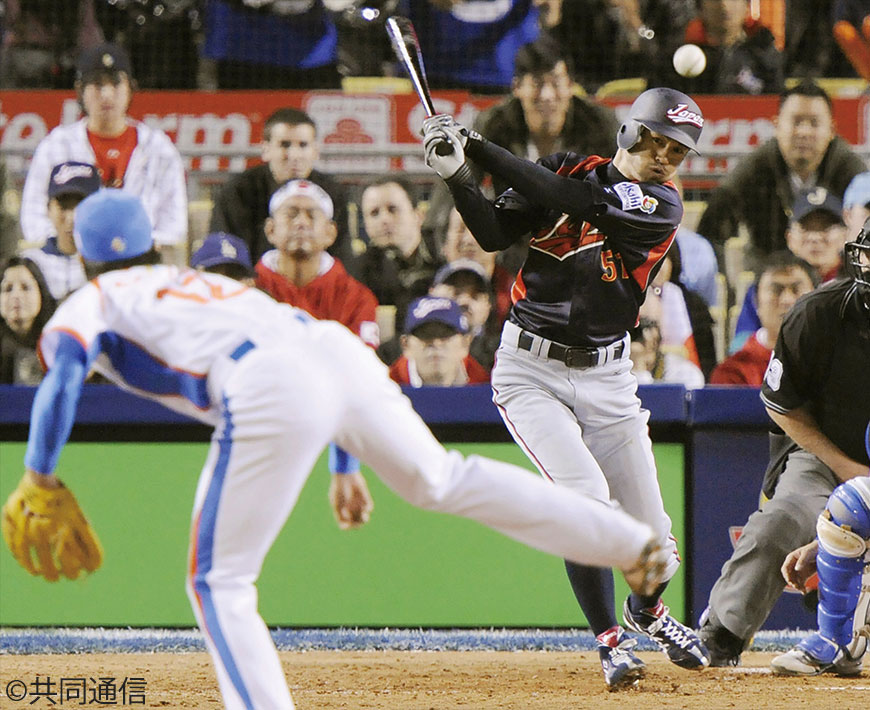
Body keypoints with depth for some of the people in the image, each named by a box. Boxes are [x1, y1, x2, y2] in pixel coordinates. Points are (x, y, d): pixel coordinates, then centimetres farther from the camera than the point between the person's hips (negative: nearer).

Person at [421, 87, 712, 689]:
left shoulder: (662, 206, -8)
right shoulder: (572, 169, -1)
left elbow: (569, 200, -21)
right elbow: (495, 234, -7)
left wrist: (479, 148, -22)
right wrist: (458, 175, -23)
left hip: (606, 376, 1)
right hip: (530, 369, -1)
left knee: (653, 537, 5)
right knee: (586, 495, -22)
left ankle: (647, 610, 40)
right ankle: (611, 641, -8)